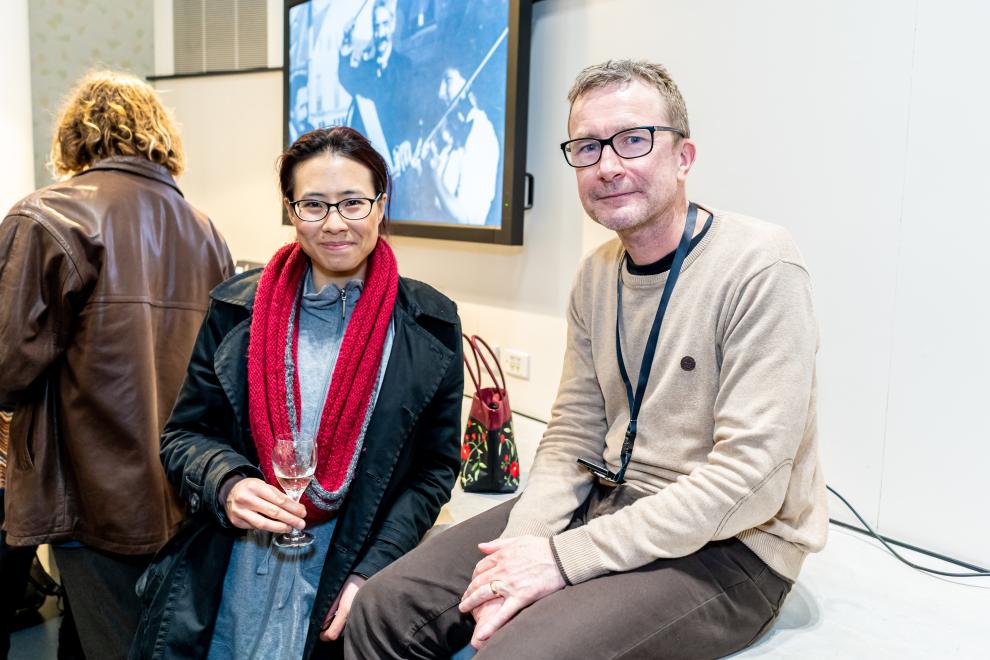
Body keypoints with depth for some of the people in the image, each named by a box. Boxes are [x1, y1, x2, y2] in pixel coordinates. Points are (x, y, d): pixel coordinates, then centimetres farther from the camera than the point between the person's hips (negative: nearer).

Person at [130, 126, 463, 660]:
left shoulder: (429, 326, -5)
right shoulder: (238, 309, -2)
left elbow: (436, 466, -2)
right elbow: (184, 434, 3)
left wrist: (372, 572, -12)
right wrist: (227, 486, -18)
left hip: (344, 590, -1)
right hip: (226, 585, 2)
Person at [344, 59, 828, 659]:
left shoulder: (761, 267, -16)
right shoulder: (598, 273, 6)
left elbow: (748, 480, -21)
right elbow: (571, 437, 7)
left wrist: (567, 557, -20)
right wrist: (519, 550, -10)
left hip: (729, 548, -5)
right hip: (605, 504, 6)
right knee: (384, 610, -5)